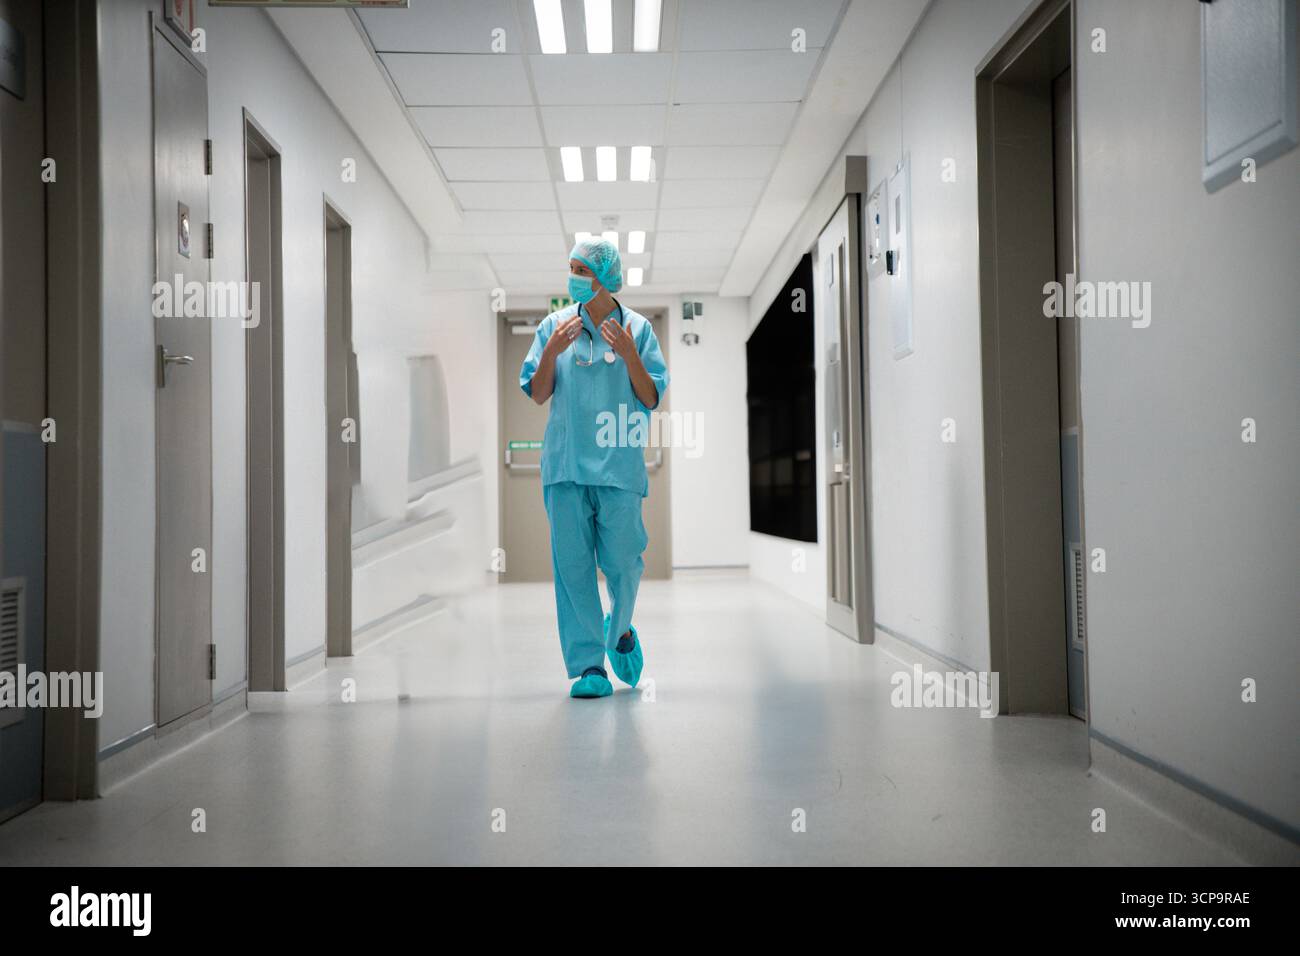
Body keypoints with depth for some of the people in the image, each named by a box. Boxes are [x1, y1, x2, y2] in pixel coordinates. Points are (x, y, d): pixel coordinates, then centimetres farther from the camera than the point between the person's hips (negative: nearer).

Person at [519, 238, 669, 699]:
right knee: (572, 563, -2)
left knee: (621, 560, 0)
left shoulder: (637, 328, 5)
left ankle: (620, 632, 31)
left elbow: (652, 398, 2)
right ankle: (588, 665, 5)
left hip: (619, 465, -1)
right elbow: (537, 394, 7)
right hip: (565, 463, 1)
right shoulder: (555, 325, 9)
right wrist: (552, 351, -8)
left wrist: (629, 354, -12)